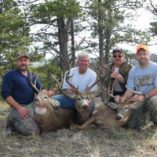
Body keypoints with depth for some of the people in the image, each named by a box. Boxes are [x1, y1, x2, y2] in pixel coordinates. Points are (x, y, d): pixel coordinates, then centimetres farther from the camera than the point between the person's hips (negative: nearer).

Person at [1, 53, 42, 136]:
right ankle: (13, 121, 6)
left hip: (32, 106, 7)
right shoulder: (10, 75, -5)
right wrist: (19, 108, -21)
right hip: (18, 107, -7)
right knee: (34, 132, -19)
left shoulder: (33, 77, 15)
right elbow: (5, 94, -12)